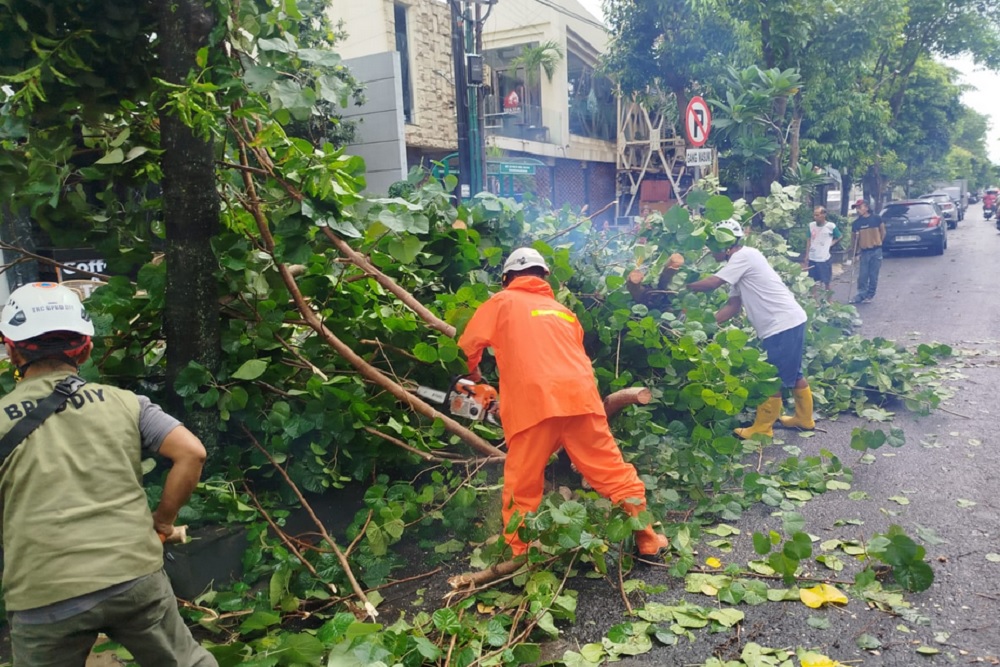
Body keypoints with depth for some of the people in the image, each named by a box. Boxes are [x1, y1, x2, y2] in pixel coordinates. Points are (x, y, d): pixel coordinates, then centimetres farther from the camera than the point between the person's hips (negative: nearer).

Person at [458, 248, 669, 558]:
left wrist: (473, 375, 32)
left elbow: (468, 345, 12)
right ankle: (646, 539, 22)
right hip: (579, 395, 4)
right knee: (612, 470, 15)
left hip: (533, 401, -4)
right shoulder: (563, 311, 29)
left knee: (522, 487, 8)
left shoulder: (502, 302, 16)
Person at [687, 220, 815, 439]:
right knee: (791, 375, 21)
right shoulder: (738, 266, 15)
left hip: (783, 325, -10)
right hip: (788, 323, 10)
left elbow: (712, 283, -19)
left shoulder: (744, 256, -14)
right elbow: (732, 307, 13)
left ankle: (762, 428, 11)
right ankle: (804, 419, 36)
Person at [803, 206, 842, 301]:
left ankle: (828, 301, 16)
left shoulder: (831, 226, -10)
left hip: (824, 259, -3)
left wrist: (830, 244, -6)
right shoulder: (811, 225, 0)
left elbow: (839, 237, 7)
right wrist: (806, 256, 7)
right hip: (812, 259, 3)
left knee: (826, 282, 5)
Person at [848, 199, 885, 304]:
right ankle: (861, 295, 12)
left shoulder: (876, 219, -5)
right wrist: (853, 254, 5)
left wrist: (877, 243, 11)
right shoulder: (856, 223, 0)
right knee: (862, 276, 2)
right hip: (864, 252, 2)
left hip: (876, 251, -1)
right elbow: (853, 239, 6)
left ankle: (870, 296, 13)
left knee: (873, 276, 3)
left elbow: (883, 232, 8)